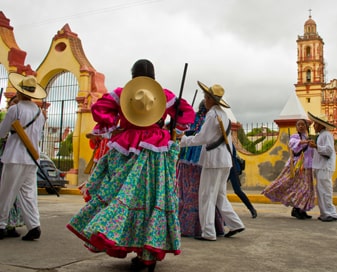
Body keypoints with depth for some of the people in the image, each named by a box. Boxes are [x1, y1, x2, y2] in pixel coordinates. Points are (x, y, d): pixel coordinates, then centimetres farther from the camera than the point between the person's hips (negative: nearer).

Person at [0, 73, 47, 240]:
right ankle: (34, 226, 2)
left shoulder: (15, 109, -9)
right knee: (28, 193, 8)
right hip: (32, 159, 6)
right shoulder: (40, 112, 9)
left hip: (15, 158, -6)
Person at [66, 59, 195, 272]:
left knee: (120, 193, 12)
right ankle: (148, 255, 5)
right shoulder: (165, 95, 4)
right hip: (155, 151, 0)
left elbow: (98, 108, 1)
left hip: (125, 149, 1)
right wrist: (173, 130, 14)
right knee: (152, 199, 2)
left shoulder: (121, 93, 5)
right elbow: (188, 114, 7)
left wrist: (113, 125, 7)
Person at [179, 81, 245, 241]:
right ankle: (235, 224, 18)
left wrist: (183, 140, -6)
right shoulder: (223, 114, 15)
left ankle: (208, 233, 2)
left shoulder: (212, 114, -13)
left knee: (207, 196, -2)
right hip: (224, 160, 9)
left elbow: (202, 138, -16)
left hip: (214, 160, -9)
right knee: (220, 195, 17)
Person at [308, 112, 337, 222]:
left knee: (325, 191, -10)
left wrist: (316, 146, -24)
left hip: (325, 168, -10)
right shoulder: (320, 135, 20)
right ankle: (324, 213, 17)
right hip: (319, 167, 10)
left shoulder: (327, 135, -9)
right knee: (320, 191, 11)